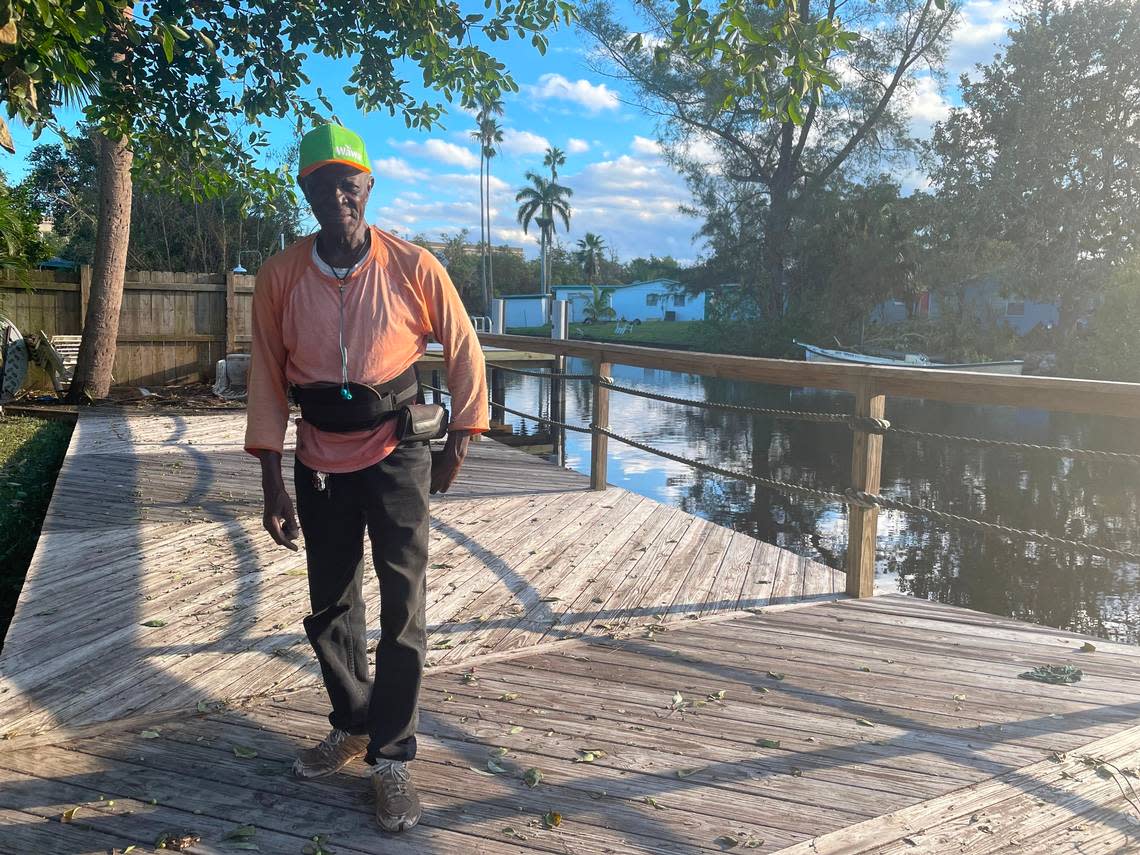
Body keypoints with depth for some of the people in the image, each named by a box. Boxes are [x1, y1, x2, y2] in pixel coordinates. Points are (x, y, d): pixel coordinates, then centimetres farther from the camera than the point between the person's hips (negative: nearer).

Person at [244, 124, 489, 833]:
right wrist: (272, 486, -1)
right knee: (330, 608, 14)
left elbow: (464, 351, 1)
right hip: (321, 458, 3)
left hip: (397, 453, -2)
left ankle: (393, 759, 11)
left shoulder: (413, 267, -10)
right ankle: (353, 727, 36)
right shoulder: (281, 276, -5)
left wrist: (458, 444, 2)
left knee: (404, 606, -3)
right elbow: (268, 377, 0)